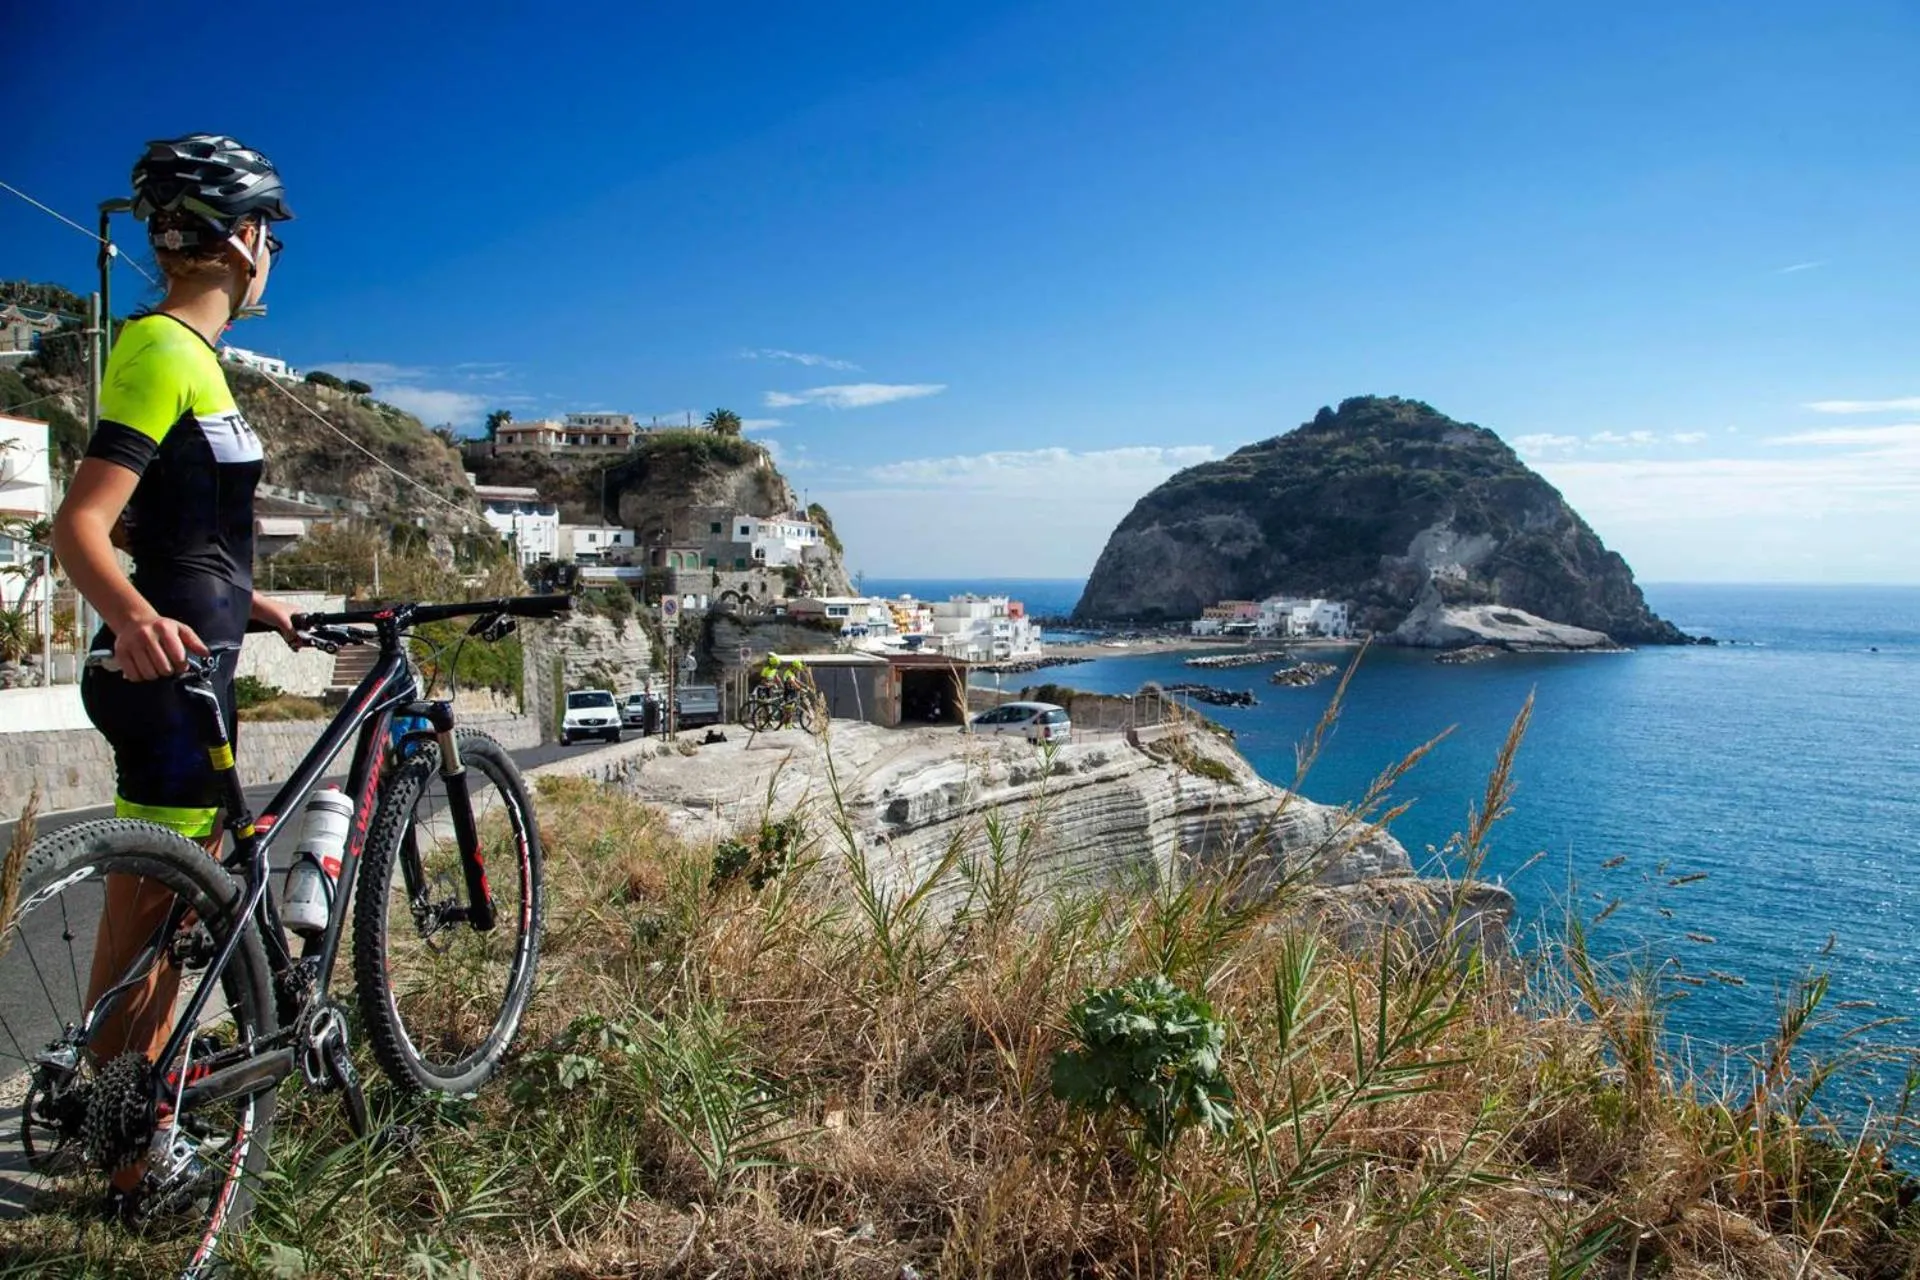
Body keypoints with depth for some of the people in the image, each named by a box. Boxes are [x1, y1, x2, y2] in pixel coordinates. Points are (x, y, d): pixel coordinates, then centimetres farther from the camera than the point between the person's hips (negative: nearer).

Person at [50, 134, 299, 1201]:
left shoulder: (185, 354, 17)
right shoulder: (166, 351, -13)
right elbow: (81, 526, -22)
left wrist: (253, 604, 34)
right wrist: (136, 618, -41)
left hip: (192, 666, 11)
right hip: (170, 672, -11)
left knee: (175, 911, 19)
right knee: (144, 920, -2)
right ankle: (126, 1156, 11)